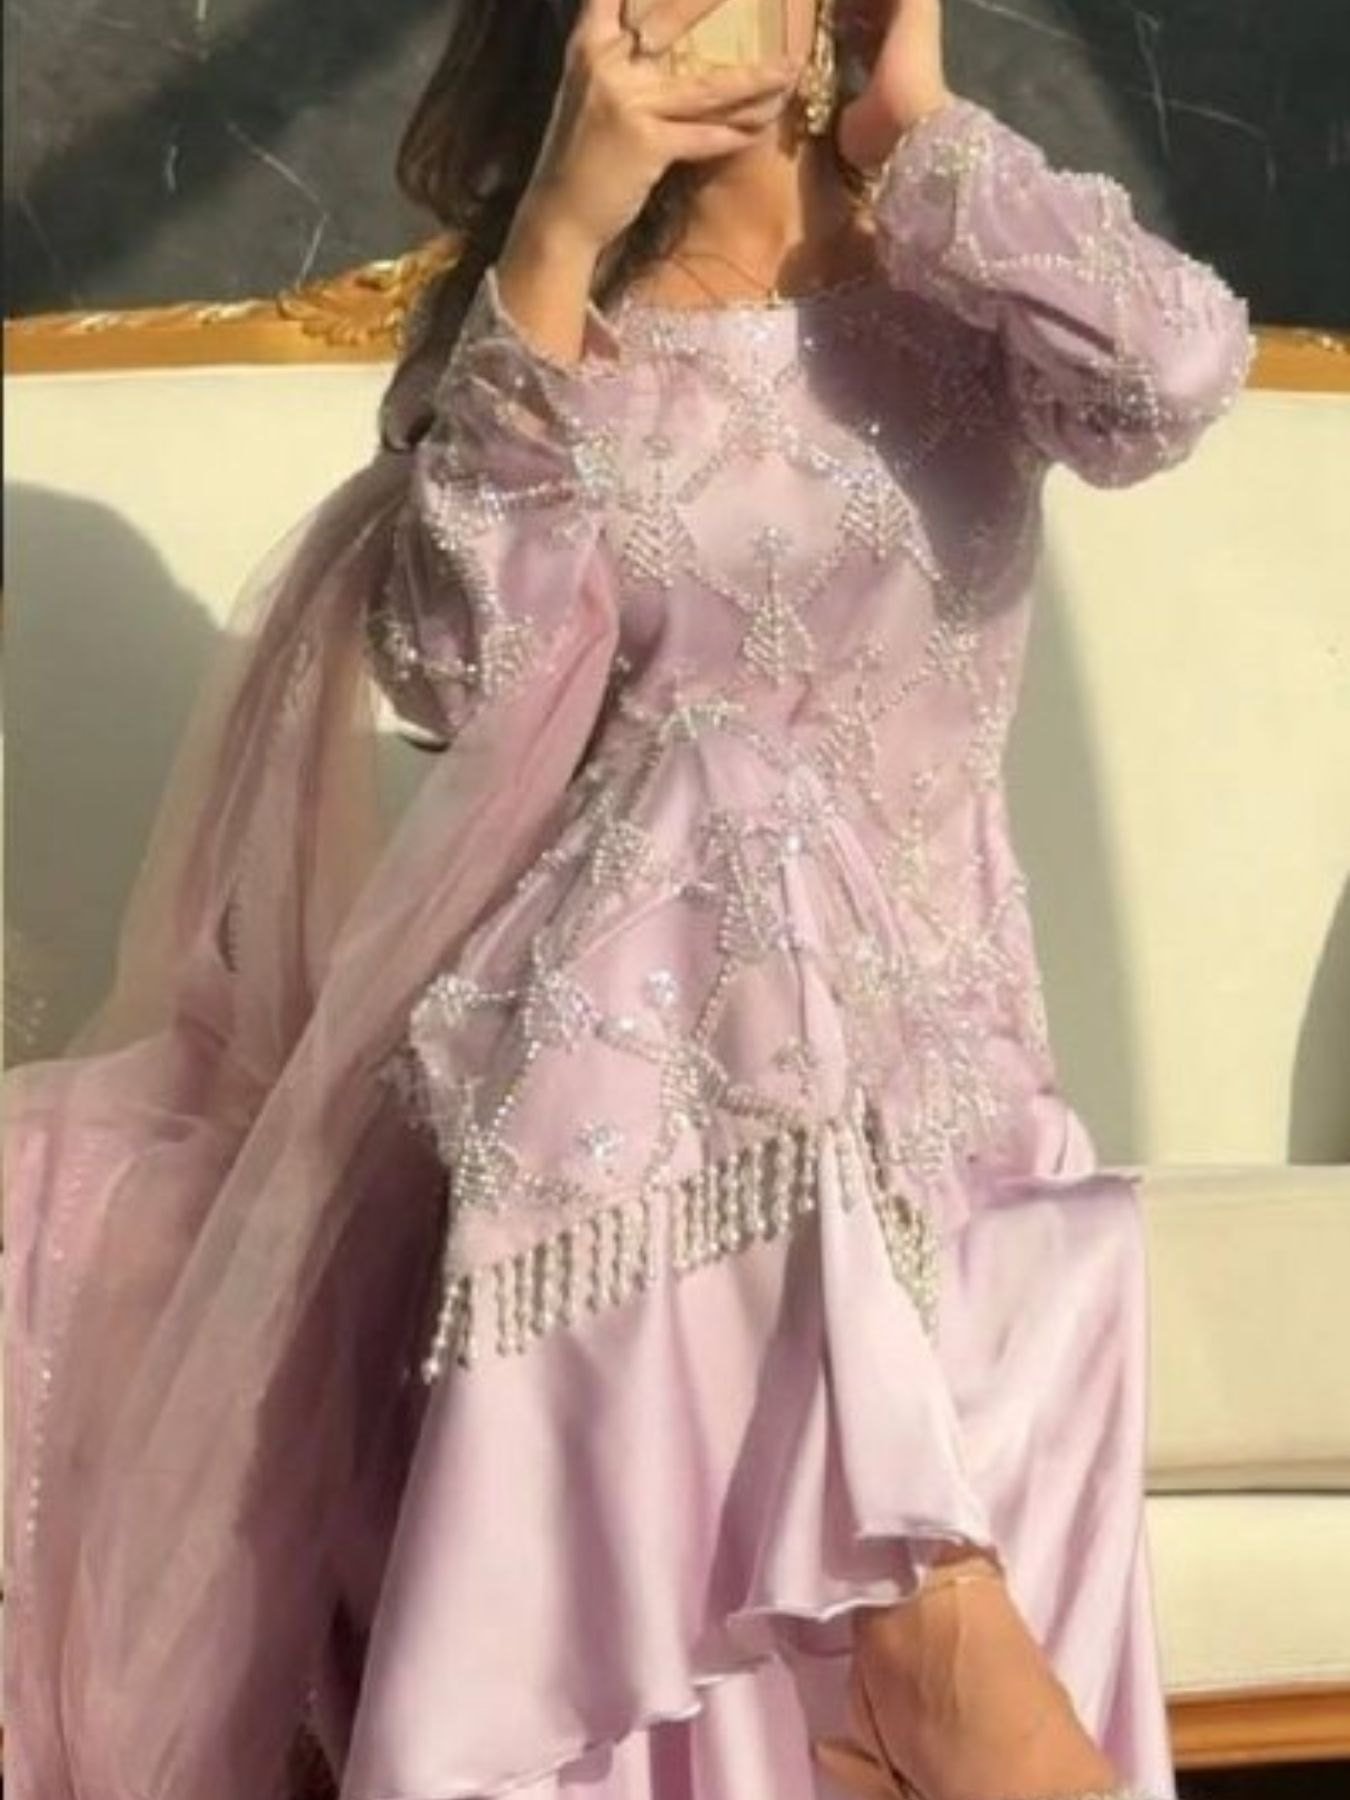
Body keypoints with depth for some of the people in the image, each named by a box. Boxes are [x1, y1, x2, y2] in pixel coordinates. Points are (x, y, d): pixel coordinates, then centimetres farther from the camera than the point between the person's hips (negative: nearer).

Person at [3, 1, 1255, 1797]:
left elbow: (1178, 378, -17)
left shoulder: (955, 295, 7)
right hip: (632, 1007, 0)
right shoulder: (538, 328, 10)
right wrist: (555, 241, -11)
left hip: (914, 1028, 0)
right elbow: (450, 668, -8)